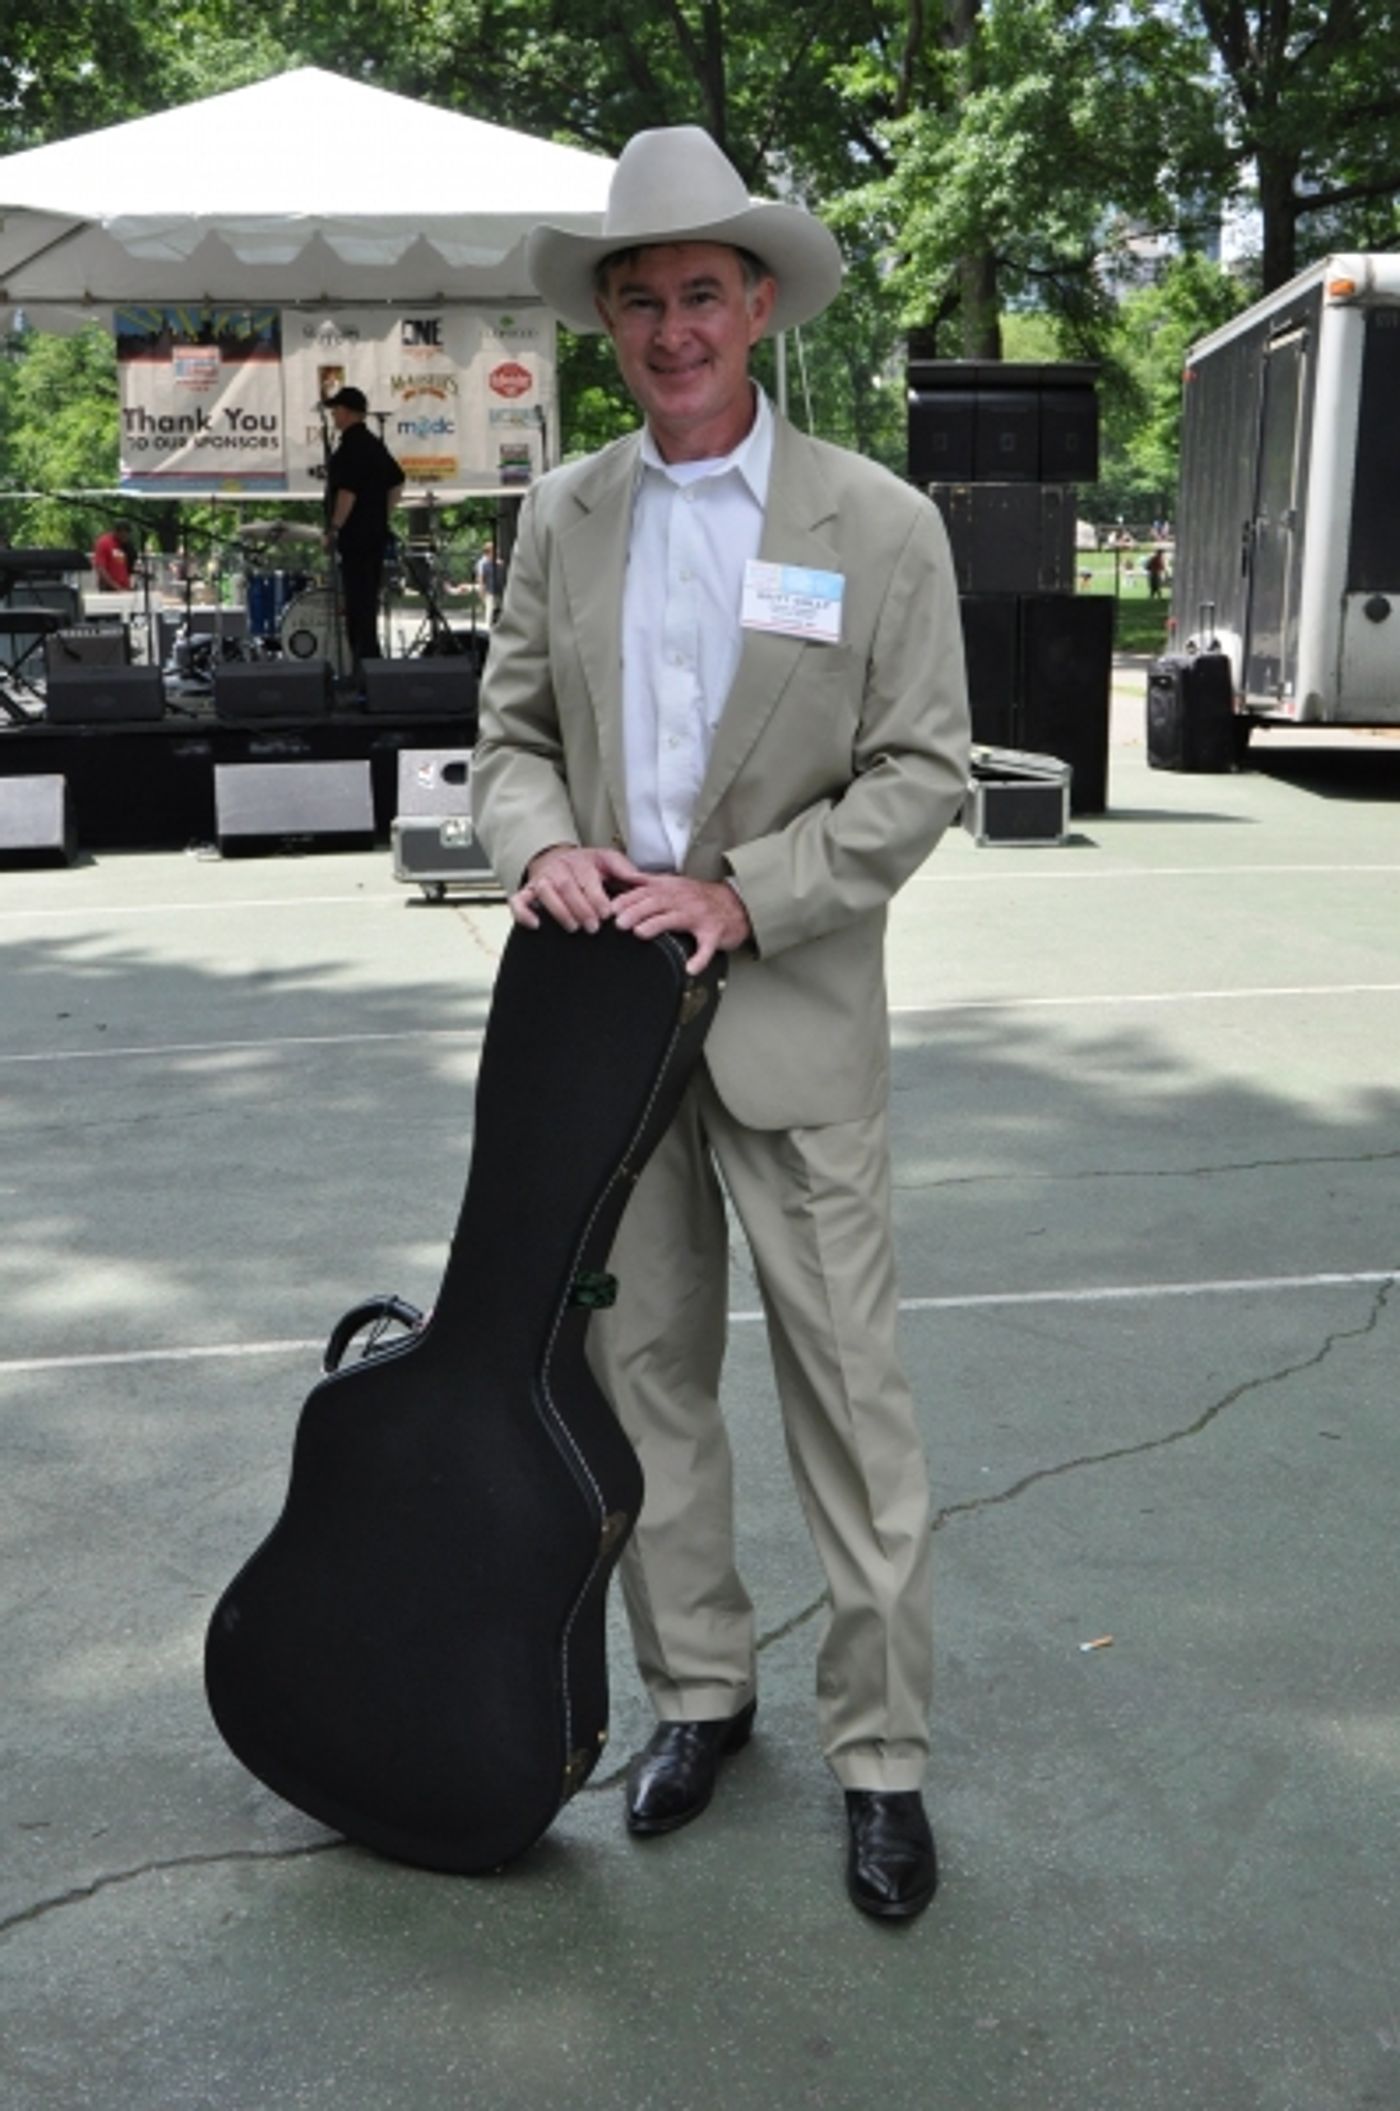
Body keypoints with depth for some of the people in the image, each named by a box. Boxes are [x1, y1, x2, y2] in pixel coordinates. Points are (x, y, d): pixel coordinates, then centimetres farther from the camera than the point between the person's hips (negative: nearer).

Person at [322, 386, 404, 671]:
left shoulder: (350, 446, -14)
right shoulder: (374, 444, 15)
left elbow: (347, 491, -22)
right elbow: (397, 483, 20)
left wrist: (333, 528, -17)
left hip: (355, 537, -10)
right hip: (376, 534, 10)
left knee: (358, 606, -7)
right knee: (368, 600, 15)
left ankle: (364, 665, -8)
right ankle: (370, 664, 20)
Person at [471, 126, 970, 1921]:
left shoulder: (879, 525, -3)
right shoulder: (561, 517, 8)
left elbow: (921, 772, -5)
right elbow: (513, 725, 11)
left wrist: (742, 895, -16)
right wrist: (542, 843, -11)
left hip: (791, 1020, -4)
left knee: (847, 1387, 1)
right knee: (642, 1365, 12)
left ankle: (880, 1754, 15)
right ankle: (697, 1688, 30)